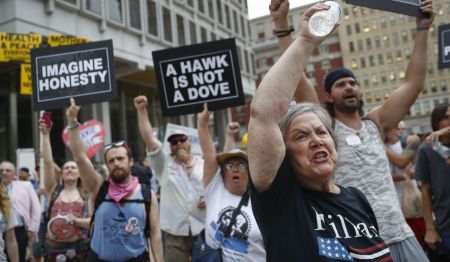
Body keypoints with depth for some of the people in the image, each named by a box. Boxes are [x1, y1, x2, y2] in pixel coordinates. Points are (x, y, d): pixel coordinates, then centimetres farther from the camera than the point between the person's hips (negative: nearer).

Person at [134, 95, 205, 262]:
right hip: (175, 234, 0)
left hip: (204, 231, 0)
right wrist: (142, 110, -13)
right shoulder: (164, 165, 5)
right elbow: (149, 138, -5)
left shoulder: (205, 165, 7)